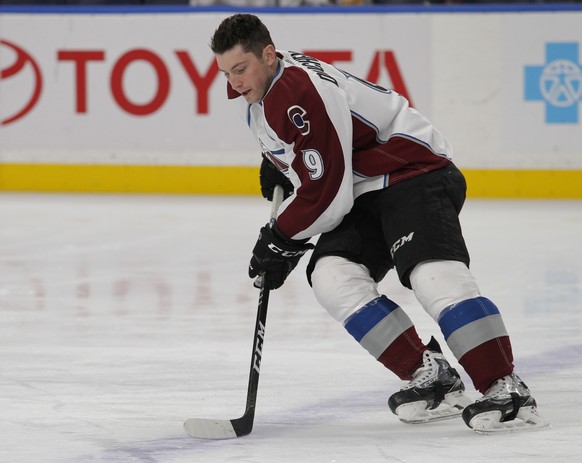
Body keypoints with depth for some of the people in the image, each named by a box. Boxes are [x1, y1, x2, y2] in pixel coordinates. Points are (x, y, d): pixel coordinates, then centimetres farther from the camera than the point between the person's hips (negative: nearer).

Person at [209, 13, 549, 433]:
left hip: (414, 173, -10)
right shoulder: (256, 87, 6)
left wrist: (281, 240, -9)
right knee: (331, 277, -15)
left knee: (433, 274, -29)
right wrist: (278, 164, 26)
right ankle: (430, 376, -14)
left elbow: (326, 193, -22)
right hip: (363, 195, 10)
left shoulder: (302, 94, -24)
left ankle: (509, 393, -32)